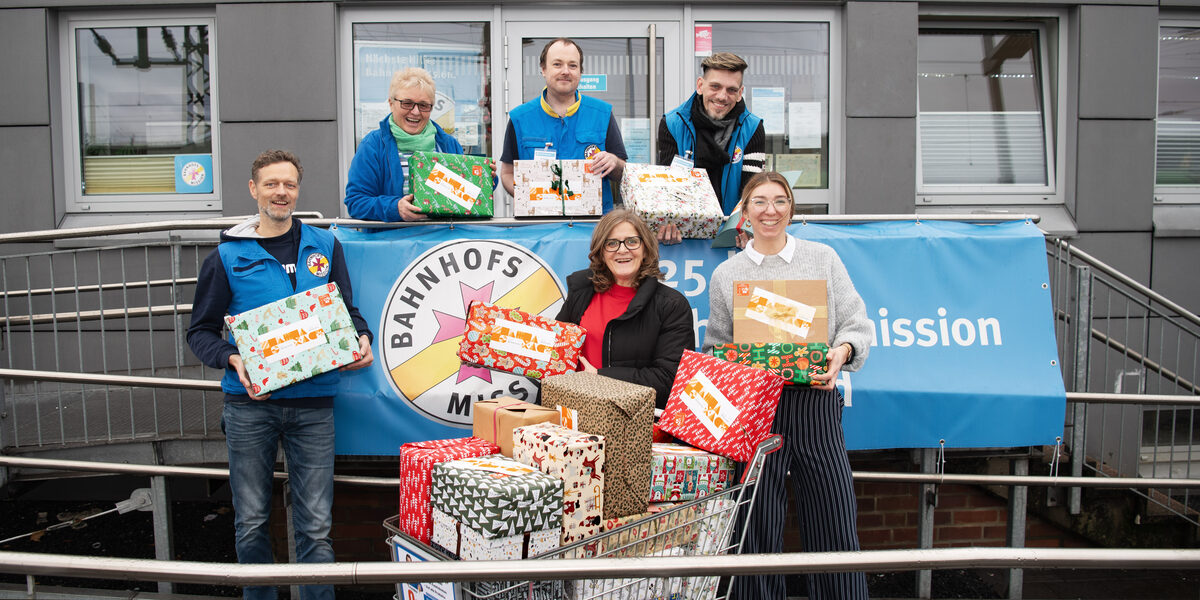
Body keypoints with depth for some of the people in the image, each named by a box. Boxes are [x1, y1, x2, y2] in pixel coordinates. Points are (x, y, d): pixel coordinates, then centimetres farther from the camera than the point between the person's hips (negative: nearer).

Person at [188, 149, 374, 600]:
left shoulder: (324, 247, 10)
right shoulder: (228, 256, 4)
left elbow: (347, 310, 16)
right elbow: (201, 330, 6)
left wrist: (361, 339, -6)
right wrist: (232, 359, -13)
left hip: (313, 401, 1)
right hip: (250, 404, 0)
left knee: (315, 524, 1)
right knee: (251, 520, 10)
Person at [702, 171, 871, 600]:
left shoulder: (823, 259, 10)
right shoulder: (726, 275, 10)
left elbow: (855, 322, 7)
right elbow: (716, 347, 13)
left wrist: (841, 352, -13)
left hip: (816, 400, 0)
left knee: (834, 524, 1)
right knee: (758, 527, 5)